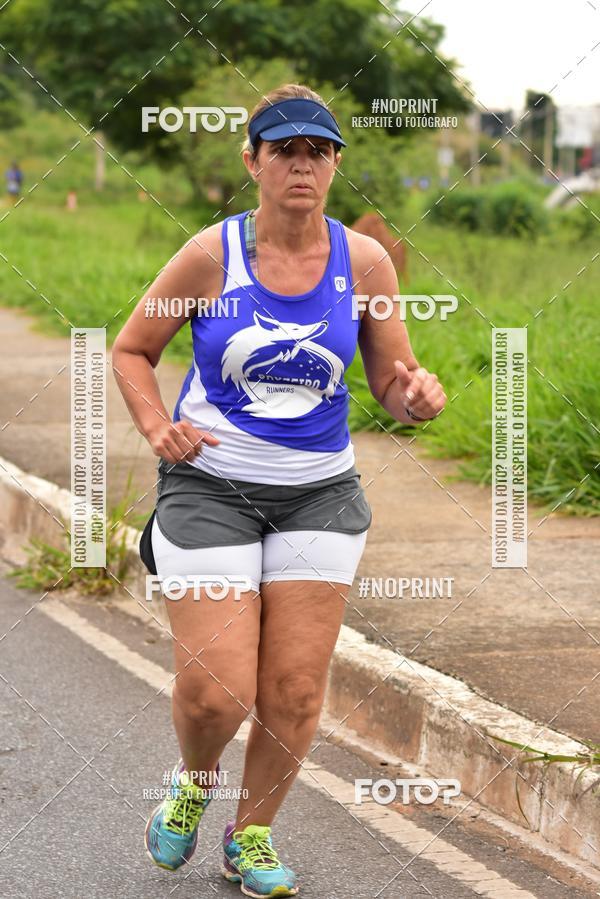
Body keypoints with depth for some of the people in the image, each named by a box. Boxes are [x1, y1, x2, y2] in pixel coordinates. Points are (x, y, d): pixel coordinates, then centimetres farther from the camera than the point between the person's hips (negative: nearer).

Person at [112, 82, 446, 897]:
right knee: (215, 692, -9)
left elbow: (394, 384, 6)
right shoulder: (211, 255, -7)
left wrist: (417, 396, -18)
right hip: (210, 488, -2)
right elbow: (132, 349, 6)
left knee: (296, 692, 1)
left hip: (318, 494, 2)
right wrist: (158, 428, -11)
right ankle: (194, 780, 27)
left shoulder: (365, 261, -1)